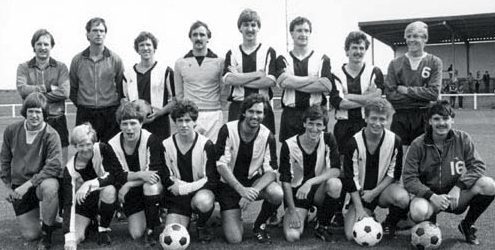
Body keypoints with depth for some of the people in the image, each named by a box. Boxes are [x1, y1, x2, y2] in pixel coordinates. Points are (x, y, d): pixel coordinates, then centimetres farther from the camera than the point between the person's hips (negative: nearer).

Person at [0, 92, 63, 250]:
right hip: (18, 188, 3)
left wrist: (29, 184, -28)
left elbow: (54, 166, -25)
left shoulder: (51, 135, -16)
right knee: (30, 235, -2)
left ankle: (47, 233, -18)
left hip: (41, 182, -3)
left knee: (50, 186, -41)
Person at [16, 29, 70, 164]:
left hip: (57, 120, 0)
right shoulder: (23, 68, 9)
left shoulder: (61, 67, 7)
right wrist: (49, 88, -11)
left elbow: (64, 92, -8)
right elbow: (22, 89, -9)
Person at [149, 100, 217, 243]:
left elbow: (212, 180, -14)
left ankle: (201, 226, -3)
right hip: (176, 197, 2)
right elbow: (163, 177, 3)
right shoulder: (165, 145, -3)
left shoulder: (206, 145, -11)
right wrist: (174, 185, -16)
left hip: (201, 191, -2)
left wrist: (184, 187, -17)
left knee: (204, 201, -39)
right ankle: (185, 219, 19)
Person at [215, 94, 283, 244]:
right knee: (234, 239, -14)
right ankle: (231, 217, 23)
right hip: (229, 184, -2)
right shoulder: (228, 130, -15)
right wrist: (241, 189, -31)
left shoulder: (267, 136, -9)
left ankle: (259, 225, 0)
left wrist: (254, 191, -31)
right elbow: (221, 165, -18)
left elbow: (271, 171, -12)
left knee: (277, 194, -32)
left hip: (254, 180, 2)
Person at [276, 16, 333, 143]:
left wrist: (295, 83, -8)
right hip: (290, 115, 0)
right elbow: (283, 81, -10)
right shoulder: (283, 59, 9)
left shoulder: (322, 59, 9)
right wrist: (313, 78, -7)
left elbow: (327, 85, -6)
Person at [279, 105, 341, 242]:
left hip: (319, 190, 2)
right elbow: (285, 181, -11)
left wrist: (310, 182, -32)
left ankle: (323, 226, -8)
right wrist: (292, 211, -15)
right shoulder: (289, 145, -14)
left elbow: (336, 170, -19)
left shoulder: (328, 139, -9)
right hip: (297, 192, -2)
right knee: (292, 236, -24)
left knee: (335, 184, -34)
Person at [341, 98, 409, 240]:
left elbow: (393, 174, -3)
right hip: (360, 194, -1)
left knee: (402, 198, -35)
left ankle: (390, 224, -1)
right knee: (352, 235, -20)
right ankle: (369, 217, 15)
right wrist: (359, 209, -15)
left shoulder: (395, 141, -9)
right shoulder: (353, 143, -13)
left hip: (383, 189, 1)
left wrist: (374, 192, -14)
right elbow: (350, 178, -10)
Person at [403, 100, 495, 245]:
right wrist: (431, 196, -26)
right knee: (418, 211, -37)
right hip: (429, 195, -2)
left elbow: (478, 166, -6)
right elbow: (409, 179, -12)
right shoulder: (418, 145, -9)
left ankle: (467, 225, 3)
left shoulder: (463, 139, -3)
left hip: (456, 195, 2)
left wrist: (458, 187, -21)